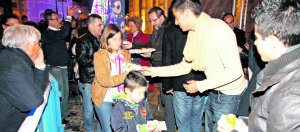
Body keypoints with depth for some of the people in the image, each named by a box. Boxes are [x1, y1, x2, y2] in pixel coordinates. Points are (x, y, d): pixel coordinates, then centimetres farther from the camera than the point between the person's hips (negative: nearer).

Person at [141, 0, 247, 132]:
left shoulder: (218, 29, -22)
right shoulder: (193, 33, 1)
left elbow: (235, 70, -26)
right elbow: (185, 66, 9)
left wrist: (200, 86, -21)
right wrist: (154, 71, 5)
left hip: (229, 95, -7)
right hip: (213, 92, 7)